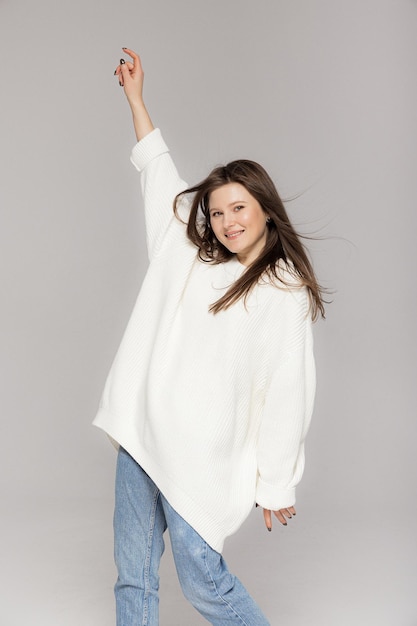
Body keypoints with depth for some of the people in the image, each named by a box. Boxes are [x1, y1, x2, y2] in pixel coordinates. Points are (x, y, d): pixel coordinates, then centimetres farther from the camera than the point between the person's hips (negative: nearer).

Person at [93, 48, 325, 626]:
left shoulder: (286, 293, -8)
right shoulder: (189, 254, 10)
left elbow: (286, 397, -9)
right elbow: (159, 173, 21)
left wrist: (276, 487, -7)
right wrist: (135, 99, 25)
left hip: (200, 457, -6)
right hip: (140, 435, 6)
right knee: (133, 574, 11)